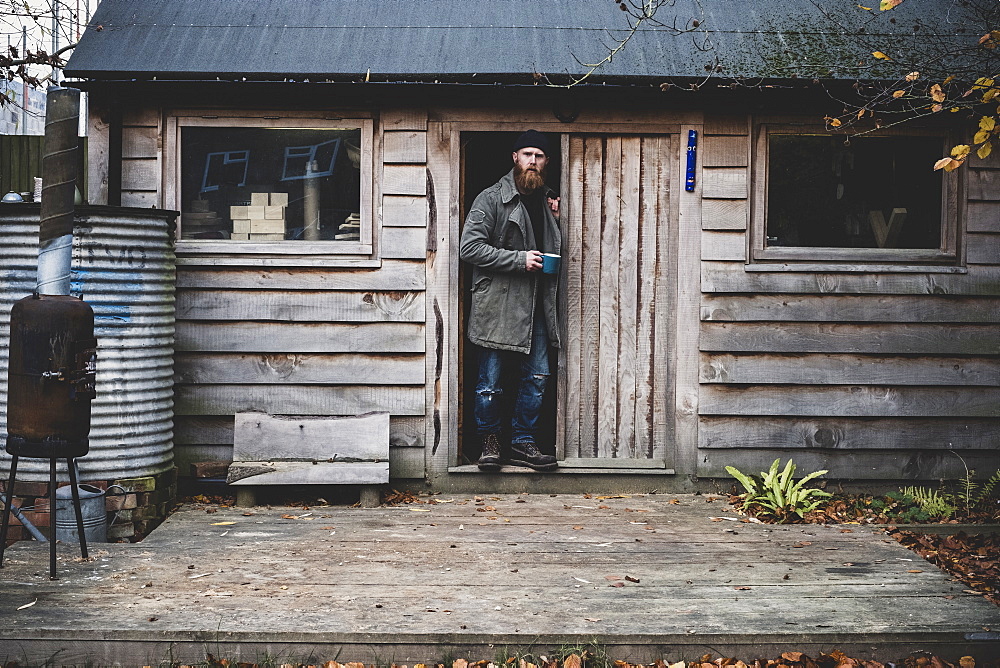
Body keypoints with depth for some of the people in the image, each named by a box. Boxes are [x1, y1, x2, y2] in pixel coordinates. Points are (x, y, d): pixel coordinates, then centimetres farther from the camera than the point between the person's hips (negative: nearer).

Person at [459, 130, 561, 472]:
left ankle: (523, 442, 18)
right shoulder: (492, 198, -5)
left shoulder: (546, 200, 16)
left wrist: (554, 218, 10)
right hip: (498, 305, -6)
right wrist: (519, 259, -17)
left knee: (537, 377, 7)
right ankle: (490, 441, 18)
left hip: (536, 306, 6)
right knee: (490, 381, 2)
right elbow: (470, 247, -14)